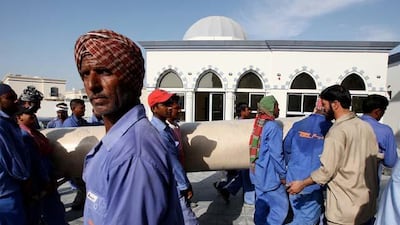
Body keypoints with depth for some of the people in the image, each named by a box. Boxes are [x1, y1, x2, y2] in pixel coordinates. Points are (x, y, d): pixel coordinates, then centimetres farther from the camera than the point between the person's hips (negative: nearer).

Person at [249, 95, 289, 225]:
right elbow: (276, 154, -18)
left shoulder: (259, 124, 9)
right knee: (281, 205, 2)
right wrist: (283, 175, -7)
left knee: (262, 204, 17)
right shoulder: (273, 126, -17)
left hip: (257, 173, 9)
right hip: (269, 175, -9)